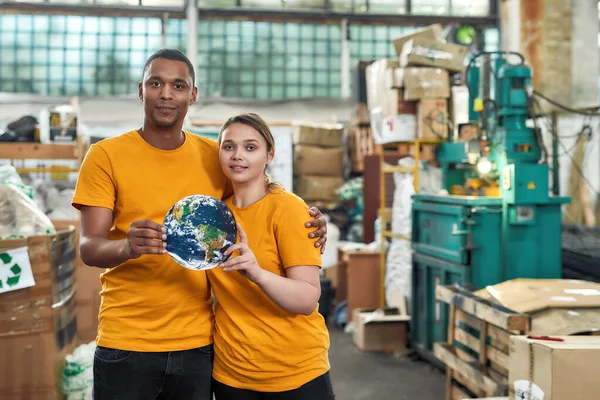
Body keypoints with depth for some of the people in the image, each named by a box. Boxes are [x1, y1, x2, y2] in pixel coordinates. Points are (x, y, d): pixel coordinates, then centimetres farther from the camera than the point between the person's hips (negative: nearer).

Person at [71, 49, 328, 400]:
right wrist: (128, 246, -31)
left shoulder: (215, 156, 3)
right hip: (126, 343, -2)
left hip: (197, 343, 2)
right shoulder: (106, 156, -4)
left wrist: (307, 224, -6)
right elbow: (89, 247, -9)